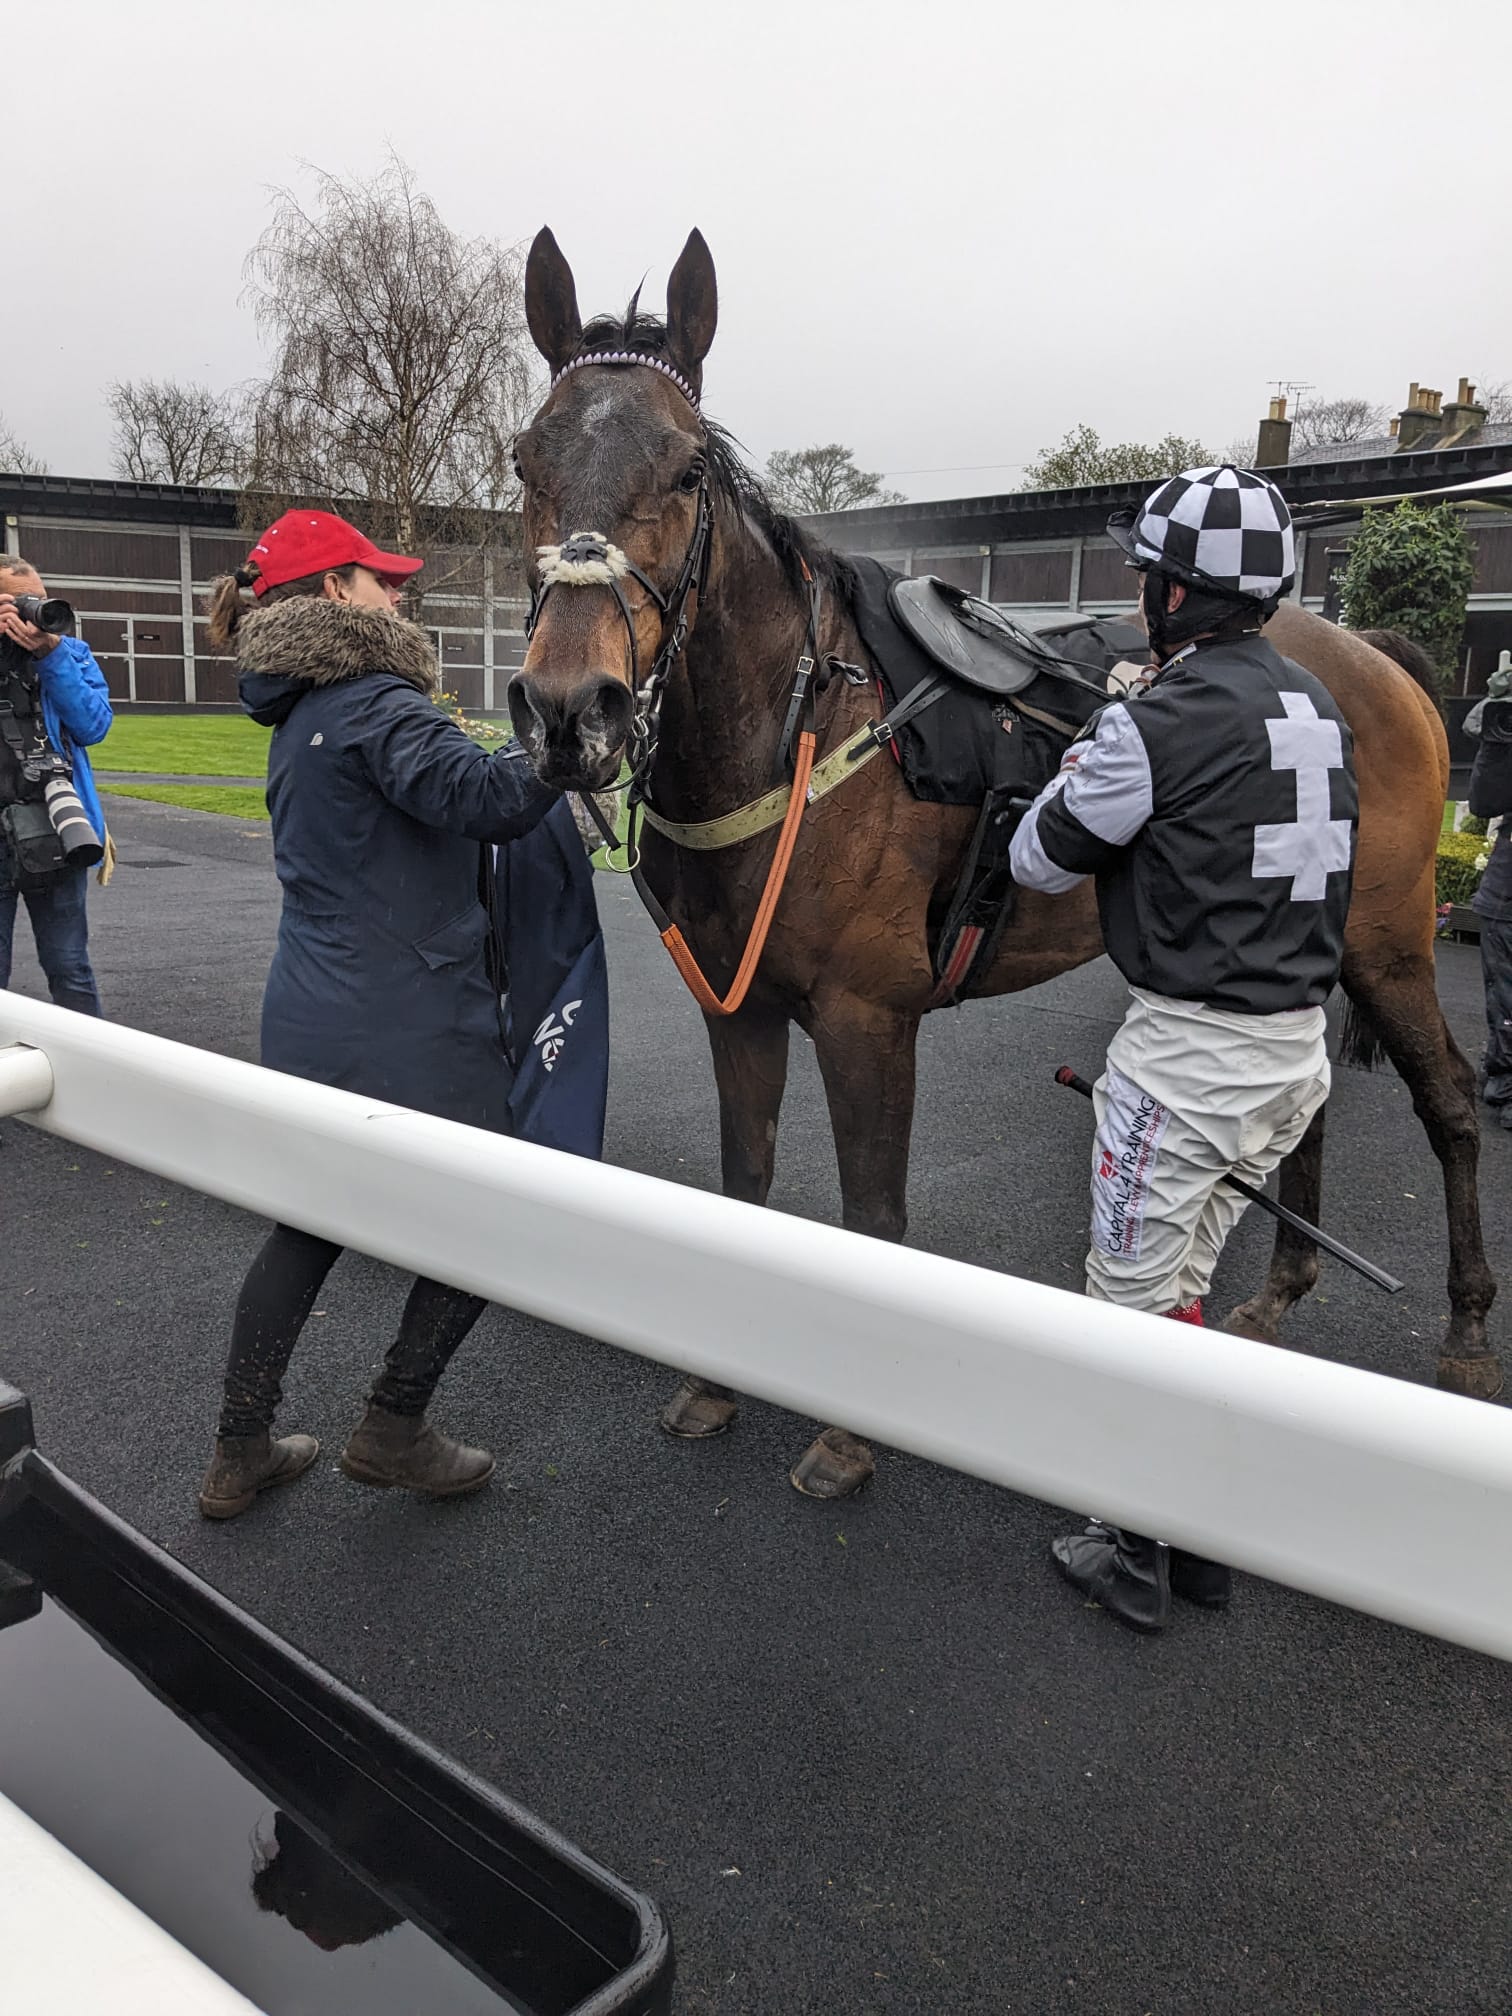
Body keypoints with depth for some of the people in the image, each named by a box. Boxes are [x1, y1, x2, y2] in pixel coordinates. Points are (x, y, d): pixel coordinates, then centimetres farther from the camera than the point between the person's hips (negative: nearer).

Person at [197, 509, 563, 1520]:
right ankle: (394, 1430, 22)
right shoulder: (378, 704, -15)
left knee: (309, 1224, 20)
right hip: (410, 1028, -9)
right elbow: (482, 794, -32)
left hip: (311, 1020, 9)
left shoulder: (302, 717, 15)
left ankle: (240, 1455, 30)